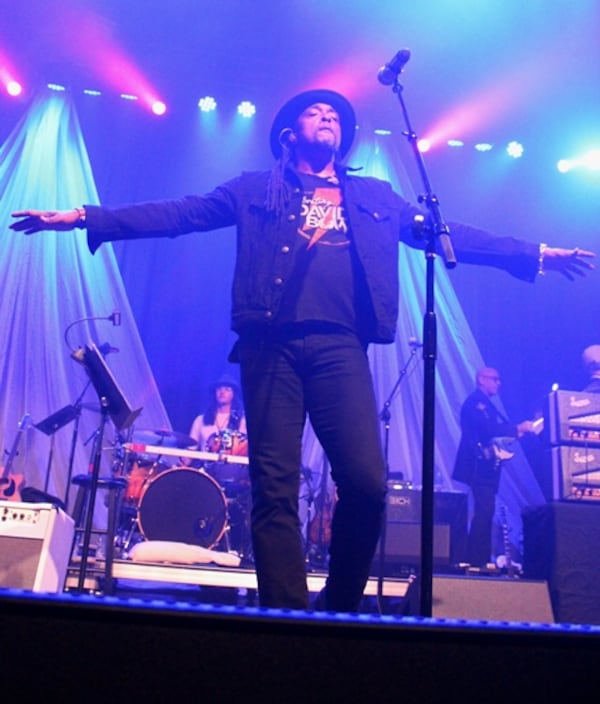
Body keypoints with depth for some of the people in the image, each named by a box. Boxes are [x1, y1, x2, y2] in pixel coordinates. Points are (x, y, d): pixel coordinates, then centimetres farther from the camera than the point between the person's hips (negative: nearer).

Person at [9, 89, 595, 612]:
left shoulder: (375, 197, 25)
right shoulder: (256, 190, 19)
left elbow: (449, 235, 24)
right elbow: (179, 213, 12)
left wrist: (534, 255, 20)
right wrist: (85, 217, 3)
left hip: (339, 346, 1)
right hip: (271, 344, -1)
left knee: (366, 482, -11)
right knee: (275, 490, -5)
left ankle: (339, 609, 11)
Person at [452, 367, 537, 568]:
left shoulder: (485, 404, 22)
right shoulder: (475, 402, -9)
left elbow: (499, 428, 18)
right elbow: (487, 428, -22)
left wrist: (524, 428, 5)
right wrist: (518, 428, -19)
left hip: (486, 465, 10)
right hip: (479, 465, -10)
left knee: (485, 511, 10)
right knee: (484, 511, -13)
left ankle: (480, 558, 14)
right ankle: (477, 560, -10)